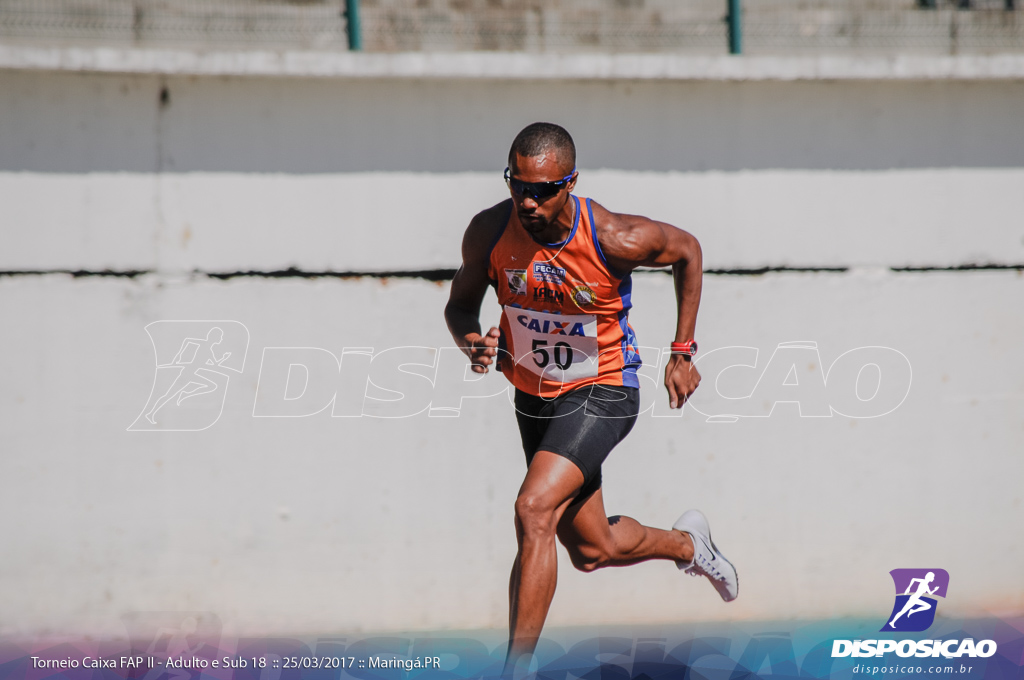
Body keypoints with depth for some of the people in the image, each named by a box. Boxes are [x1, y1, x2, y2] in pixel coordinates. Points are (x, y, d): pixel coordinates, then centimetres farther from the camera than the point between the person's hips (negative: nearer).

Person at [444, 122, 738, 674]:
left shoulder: (614, 239, -24)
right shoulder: (489, 232, -16)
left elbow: (687, 250, -4)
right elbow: (461, 302, 2)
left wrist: (682, 352, -2)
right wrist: (470, 342, -22)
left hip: (603, 391, -5)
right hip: (534, 396, 5)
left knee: (534, 510, -27)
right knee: (592, 551, 17)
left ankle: (515, 668, -21)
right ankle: (685, 543, 51)